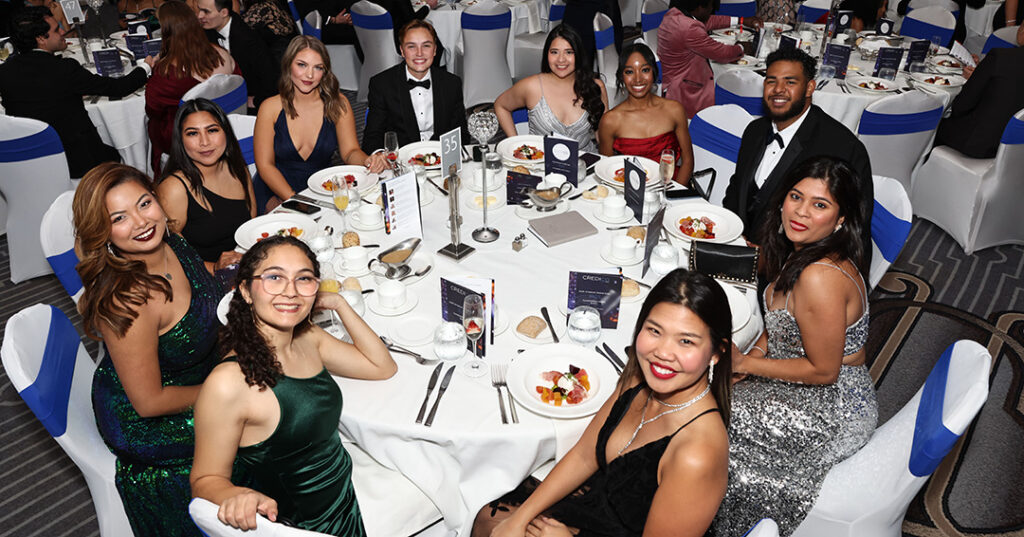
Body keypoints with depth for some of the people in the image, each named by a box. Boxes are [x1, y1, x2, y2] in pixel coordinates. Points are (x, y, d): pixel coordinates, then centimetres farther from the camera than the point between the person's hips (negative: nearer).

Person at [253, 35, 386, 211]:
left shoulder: (338, 103, -2)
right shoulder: (270, 108, -6)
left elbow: (350, 151, 0)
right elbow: (265, 165, -5)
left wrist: (367, 161, -25)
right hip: (277, 197, -3)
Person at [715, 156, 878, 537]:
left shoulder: (820, 277, -30)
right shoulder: (801, 251, -1)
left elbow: (823, 371, -23)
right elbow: (779, 325, 13)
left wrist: (744, 363, -16)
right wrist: (754, 353, -4)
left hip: (832, 410, -9)